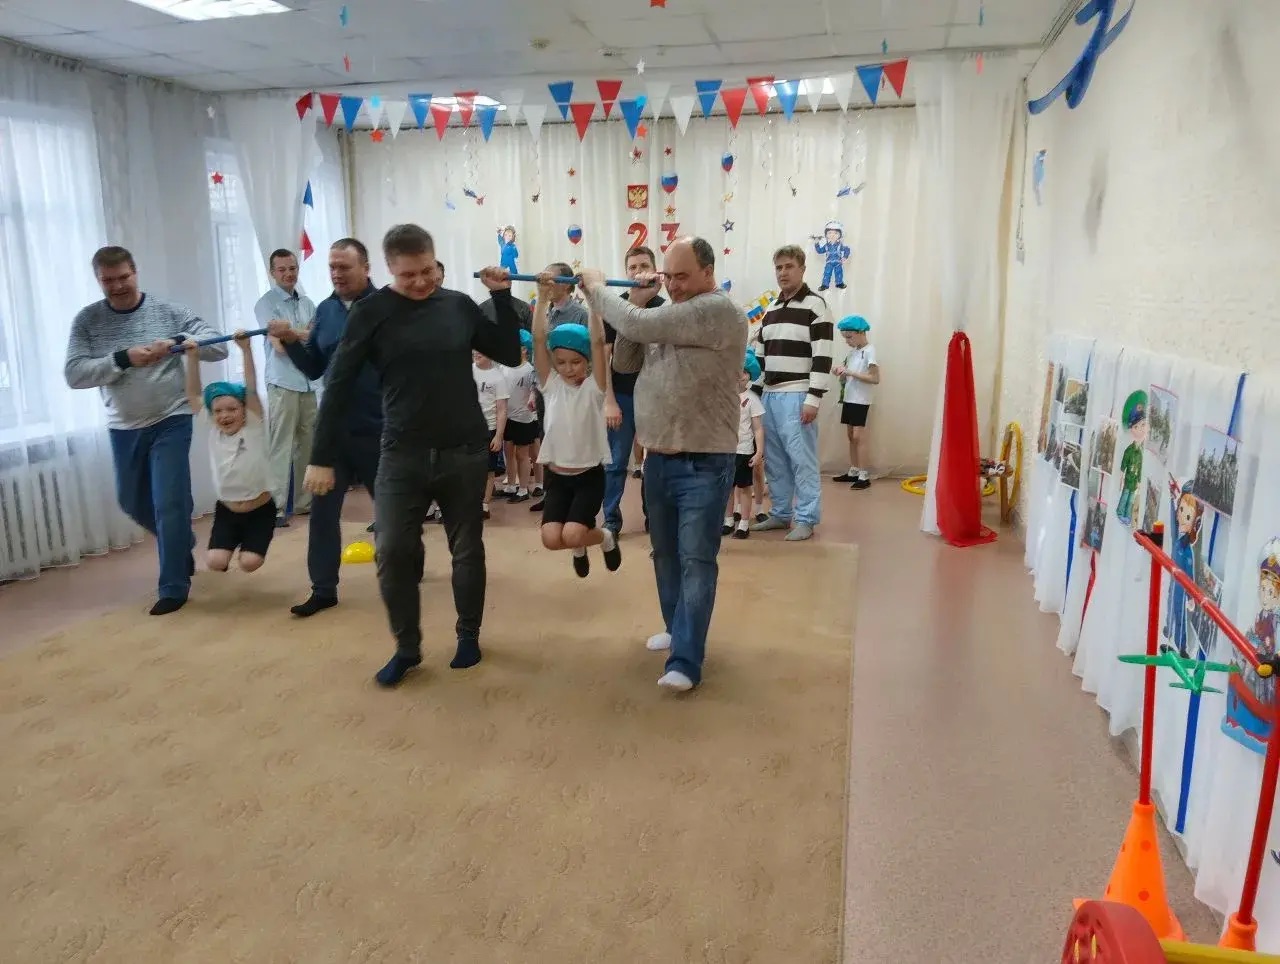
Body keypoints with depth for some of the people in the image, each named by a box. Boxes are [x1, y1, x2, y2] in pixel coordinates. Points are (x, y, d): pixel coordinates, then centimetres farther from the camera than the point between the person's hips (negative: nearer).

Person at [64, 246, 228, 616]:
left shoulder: (169, 312, -5)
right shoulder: (87, 320, -1)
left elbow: (219, 347, -8)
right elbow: (73, 374, -10)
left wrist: (178, 341, -25)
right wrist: (122, 359, -22)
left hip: (171, 422, -4)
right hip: (123, 428, 4)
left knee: (169, 505, -7)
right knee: (133, 502, 19)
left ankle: (173, 587, 6)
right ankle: (183, 544, 45)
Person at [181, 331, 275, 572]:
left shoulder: (254, 427, -9)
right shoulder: (211, 431, -2)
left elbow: (252, 389, -17)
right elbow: (194, 394, -2)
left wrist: (246, 349, -24)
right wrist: (192, 357, -10)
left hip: (260, 509, -3)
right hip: (227, 510, 3)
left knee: (250, 563, -15)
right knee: (215, 562, -14)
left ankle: (249, 543, 19)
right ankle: (234, 542, 20)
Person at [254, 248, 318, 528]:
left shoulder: (307, 303, 14)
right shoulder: (265, 303, -3)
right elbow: (280, 344, -11)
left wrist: (292, 334, -8)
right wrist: (306, 334, 1)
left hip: (308, 382, 6)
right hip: (282, 383, -6)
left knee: (308, 445, 9)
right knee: (281, 447, -7)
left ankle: (303, 501, 18)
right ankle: (276, 506, -4)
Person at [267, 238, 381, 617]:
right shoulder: (325, 310, 8)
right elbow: (314, 369, 11)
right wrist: (291, 341, -5)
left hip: (378, 428, -5)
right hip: (332, 426, 5)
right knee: (323, 508, 6)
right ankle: (323, 588, 16)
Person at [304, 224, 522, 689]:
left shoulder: (460, 305, 3)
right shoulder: (372, 311, -4)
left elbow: (510, 354, 8)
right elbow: (339, 384, -4)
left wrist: (502, 296, -2)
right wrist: (322, 457, -7)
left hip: (465, 452, 2)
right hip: (402, 455, -1)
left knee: (467, 549, 10)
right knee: (393, 552, -3)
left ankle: (468, 635, 29)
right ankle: (407, 647, 17)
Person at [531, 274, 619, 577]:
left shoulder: (594, 388, -7)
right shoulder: (551, 385, 1)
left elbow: (598, 342, -19)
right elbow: (539, 339, -8)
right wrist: (542, 296, -15)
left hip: (589, 474, -3)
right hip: (556, 475, 3)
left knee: (572, 536, -19)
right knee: (551, 538, -12)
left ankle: (605, 537, 17)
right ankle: (580, 547, 25)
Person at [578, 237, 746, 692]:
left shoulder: (719, 310, -14)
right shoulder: (666, 315, 13)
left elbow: (639, 326, -21)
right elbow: (624, 362, 11)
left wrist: (596, 288, -5)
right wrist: (636, 302, 0)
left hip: (704, 464, -8)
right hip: (658, 459, 8)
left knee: (696, 561, -4)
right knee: (665, 554, 18)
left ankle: (685, 661, -1)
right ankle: (677, 626, 35)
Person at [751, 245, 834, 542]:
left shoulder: (815, 305, -6)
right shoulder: (770, 309, 16)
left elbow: (823, 357, -12)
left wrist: (813, 399, -18)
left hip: (796, 395, -7)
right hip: (770, 394, 7)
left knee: (801, 458, -6)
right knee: (774, 459, 10)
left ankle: (806, 519, 2)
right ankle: (781, 513, 20)